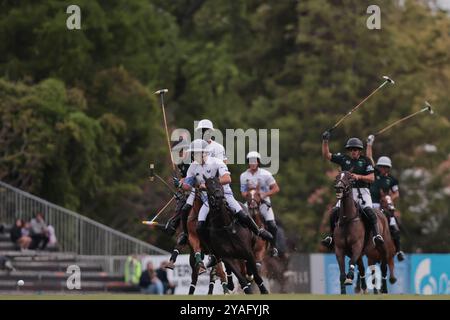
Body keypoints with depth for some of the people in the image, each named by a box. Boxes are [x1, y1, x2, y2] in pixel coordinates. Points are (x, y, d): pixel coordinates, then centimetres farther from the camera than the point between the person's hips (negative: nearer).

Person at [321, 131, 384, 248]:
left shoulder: (365, 160, 5)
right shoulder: (344, 159, 12)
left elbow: (371, 178, -1)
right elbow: (326, 155, 14)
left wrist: (358, 177, -17)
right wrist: (325, 141, 2)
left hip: (362, 191, -3)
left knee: (368, 210, -26)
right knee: (334, 212, -14)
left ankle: (376, 234, -29)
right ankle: (331, 235, -1)